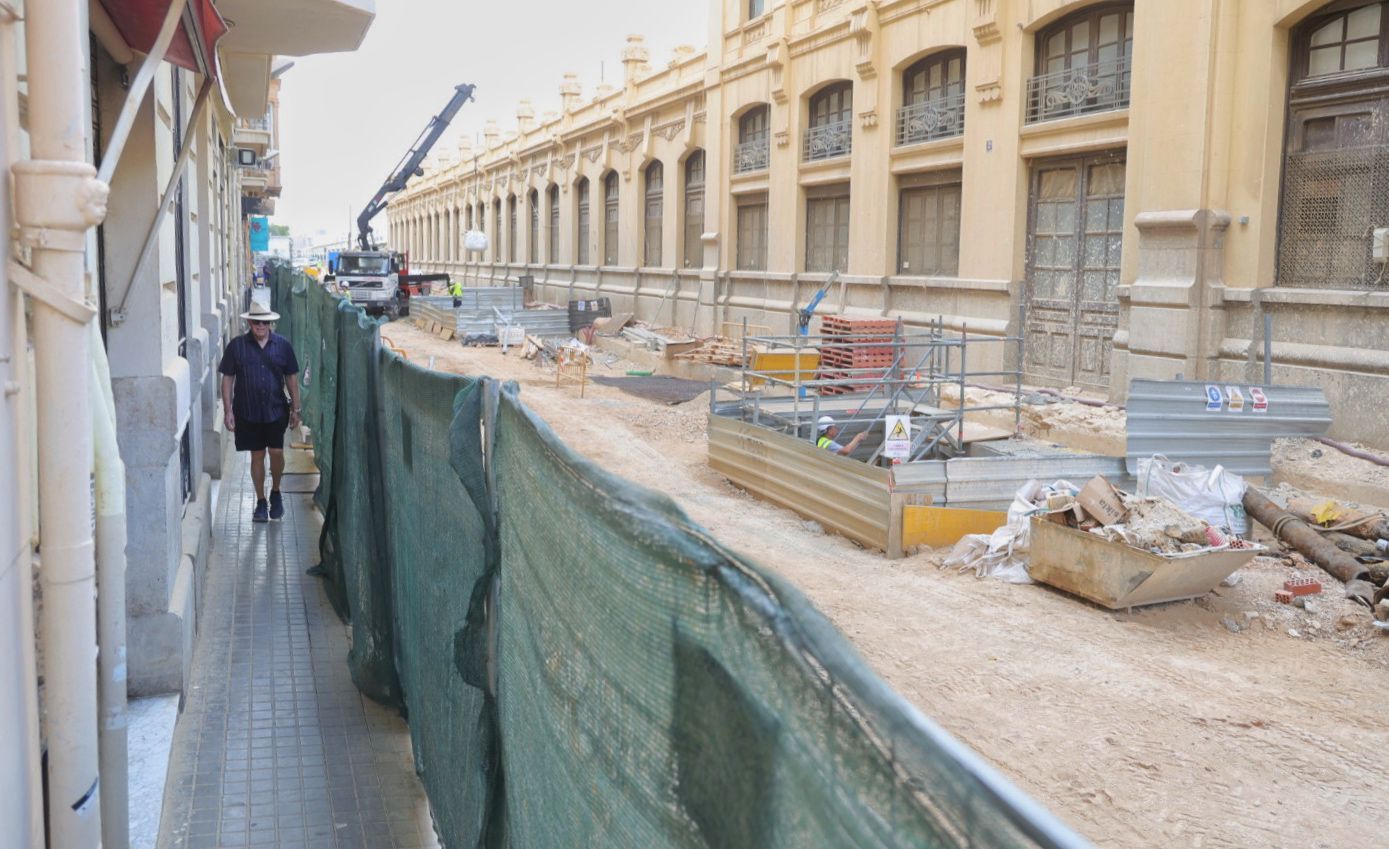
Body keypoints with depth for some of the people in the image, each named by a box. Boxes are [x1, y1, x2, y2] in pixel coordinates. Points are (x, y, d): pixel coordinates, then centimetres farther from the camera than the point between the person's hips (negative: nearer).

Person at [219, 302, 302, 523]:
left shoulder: (283, 345, 2)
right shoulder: (236, 346, -1)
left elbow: (291, 377, 7)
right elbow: (227, 379, 2)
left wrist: (295, 409, 6)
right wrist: (228, 411, -3)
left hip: (276, 410, 0)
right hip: (248, 412, 0)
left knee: (277, 452, -6)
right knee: (257, 456, 7)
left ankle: (275, 492, 19)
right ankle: (261, 502, 19)